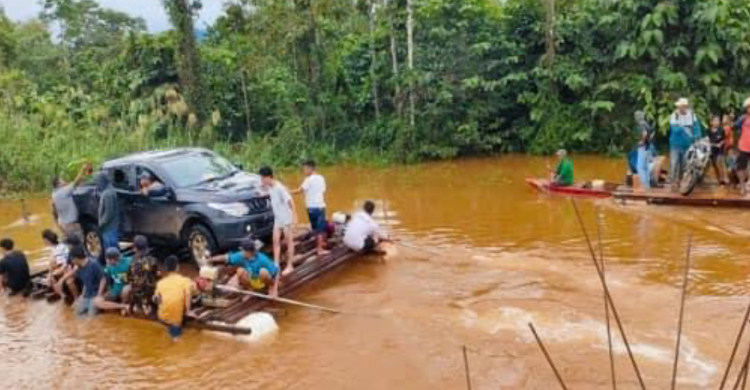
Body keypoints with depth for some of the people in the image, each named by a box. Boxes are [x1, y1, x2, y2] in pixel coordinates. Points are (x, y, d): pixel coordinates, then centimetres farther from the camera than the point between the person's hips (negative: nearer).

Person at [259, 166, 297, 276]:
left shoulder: (279, 188, -24)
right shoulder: (269, 187, 1)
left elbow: (290, 201, -25)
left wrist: (294, 216, -26)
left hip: (286, 218, -8)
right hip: (277, 218, 8)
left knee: (289, 242, 3)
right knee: (276, 241, 6)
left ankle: (290, 266, 11)